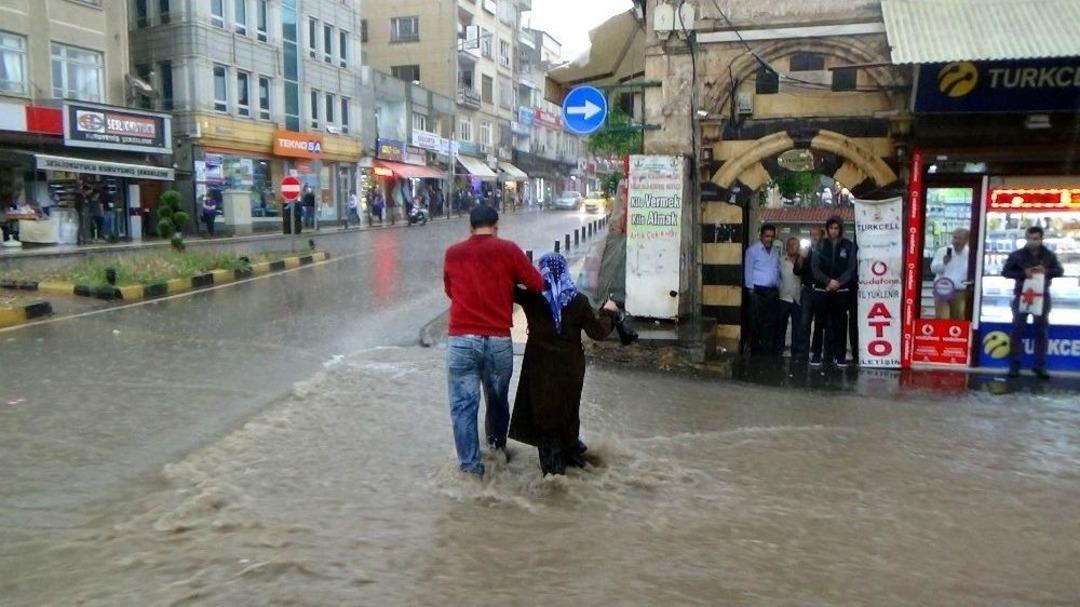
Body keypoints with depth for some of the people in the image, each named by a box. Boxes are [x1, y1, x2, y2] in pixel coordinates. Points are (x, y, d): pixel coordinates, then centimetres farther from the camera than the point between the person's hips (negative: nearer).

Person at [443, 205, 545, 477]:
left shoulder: (453, 253, 5)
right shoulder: (508, 250, -1)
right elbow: (538, 285, 0)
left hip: (462, 340, 0)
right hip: (499, 340, 0)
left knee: (463, 404, 7)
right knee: (498, 399, 20)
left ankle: (470, 462, 8)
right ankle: (498, 444, 39)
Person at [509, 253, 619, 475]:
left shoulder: (532, 298, -12)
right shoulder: (579, 300, -8)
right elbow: (598, 332, -5)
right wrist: (608, 312, 12)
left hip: (542, 369, -2)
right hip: (571, 368, 2)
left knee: (545, 412, 9)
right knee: (568, 409, 19)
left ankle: (553, 463, 13)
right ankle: (571, 452, 33)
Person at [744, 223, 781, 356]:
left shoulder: (776, 252, 16)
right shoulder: (753, 250, -1)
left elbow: (778, 271, 19)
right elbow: (749, 270, -3)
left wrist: (778, 287, 10)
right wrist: (751, 288, -8)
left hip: (773, 291, 5)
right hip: (758, 291, -5)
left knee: (771, 321, 5)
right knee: (757, 321, -3)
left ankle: (768, 349, 11)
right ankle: (755, 349, 3)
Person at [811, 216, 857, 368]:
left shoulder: (848, 245, 6)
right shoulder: (821, 245, 9)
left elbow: (851, 268, 1)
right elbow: (814, 267, 2)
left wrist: (838, 282, -12)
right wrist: (828, 281, -11)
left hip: (841, 290, -1)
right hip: (822, 290, 1)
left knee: (840, 324, -1)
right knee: (826, 324, -1)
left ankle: (840, 356, 3)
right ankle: (828, 356, 3)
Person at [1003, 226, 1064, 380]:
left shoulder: (1049, 255, 3)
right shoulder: (1017, 255, -3)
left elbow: (1060, 271, 5)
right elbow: (1005, 272, -4)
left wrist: (1047, 271, -16)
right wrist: (1023, 273, -20)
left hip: (1042, 296, 2)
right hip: (1022, 296, -2)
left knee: (1042, 331, 6)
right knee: (1018, 330, 0)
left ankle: (1039, 366, 15)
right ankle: (1014, 366, 5)